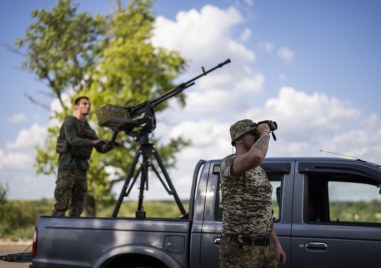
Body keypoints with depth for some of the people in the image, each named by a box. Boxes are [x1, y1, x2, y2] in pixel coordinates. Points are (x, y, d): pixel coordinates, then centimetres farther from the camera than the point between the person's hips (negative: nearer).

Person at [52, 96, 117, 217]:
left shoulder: (88, 128, 20)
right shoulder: (69, 122, -2)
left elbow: (101, 148, 15)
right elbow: (72, 140, -20)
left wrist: (111, 144, -4)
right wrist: (92, 142, -31)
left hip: (82, 169, 7)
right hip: (68, 167, -7)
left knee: (77, 207, 3)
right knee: (62, 204, -12)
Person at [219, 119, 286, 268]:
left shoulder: (260, 171, 18)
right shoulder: (229, 162, -10)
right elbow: (256, 156, -34)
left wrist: (276, 244, 18)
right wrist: (265, 132, -15)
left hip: (266, 248, 8)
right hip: (239, 250, -8)